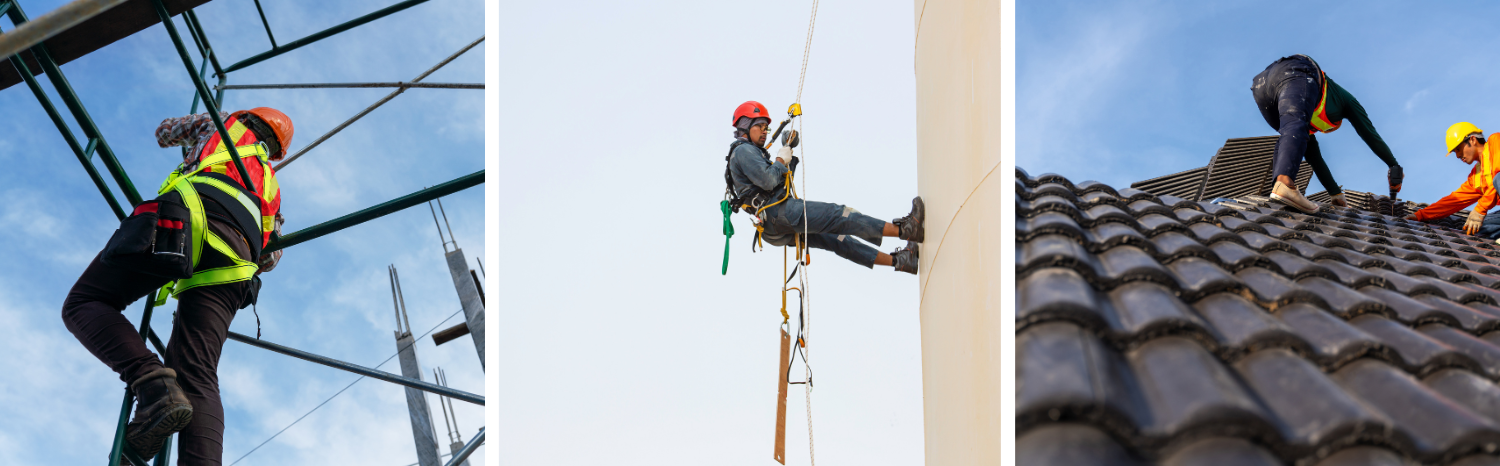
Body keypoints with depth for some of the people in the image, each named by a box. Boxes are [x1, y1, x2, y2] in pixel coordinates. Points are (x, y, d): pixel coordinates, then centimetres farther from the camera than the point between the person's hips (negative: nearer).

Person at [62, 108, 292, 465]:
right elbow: (270, 258, 44)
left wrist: (194, 135, 72)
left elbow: (164, 132, 51)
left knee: (84, 303, 0)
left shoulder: (226, 124, 35)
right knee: (197, 378, -8)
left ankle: (152, 383, -26)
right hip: (237, 256, 4)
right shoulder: (270, 186, 41)